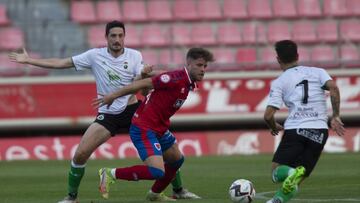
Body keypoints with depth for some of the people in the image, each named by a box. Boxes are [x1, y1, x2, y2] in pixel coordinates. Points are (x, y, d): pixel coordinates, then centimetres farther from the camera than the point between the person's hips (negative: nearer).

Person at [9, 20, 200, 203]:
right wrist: (28, 60, -5)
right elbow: (60, 63, -1)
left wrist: (144, 75, -33)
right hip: (107, 114, 0)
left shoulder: (134, 56, -3)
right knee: (80, 154, -12)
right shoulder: (95, 56, -3)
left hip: (132, 110, 0)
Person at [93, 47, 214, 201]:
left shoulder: (188, 84, 8)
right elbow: (143, 84, -19)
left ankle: (155, 194, 44)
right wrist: (112, 96, -16)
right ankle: (111, 174, -7)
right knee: (157, 172, -21)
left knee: (176, 160, 26)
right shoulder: (177, 79, -21)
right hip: (144, 129, -10)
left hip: (159, 129, 10)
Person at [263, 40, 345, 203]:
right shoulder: (317, 72, 14)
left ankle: (290, 173, -27)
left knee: (277, 173, 8)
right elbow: (333, 88, -5)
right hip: (319, 131, 2)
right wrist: (336, 116, 0)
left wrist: (274, 127, 22)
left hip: (294, 130, -2)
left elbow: (268, 115, 1)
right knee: (296, 181, 10)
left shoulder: (279, 82, 8)